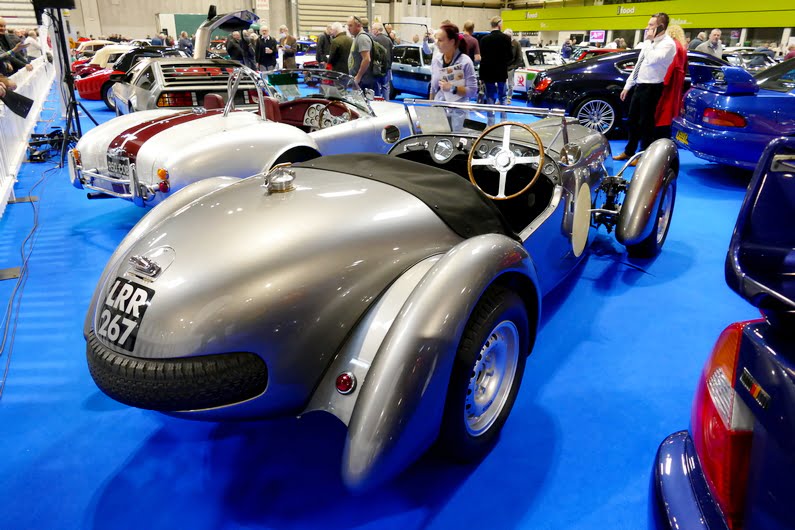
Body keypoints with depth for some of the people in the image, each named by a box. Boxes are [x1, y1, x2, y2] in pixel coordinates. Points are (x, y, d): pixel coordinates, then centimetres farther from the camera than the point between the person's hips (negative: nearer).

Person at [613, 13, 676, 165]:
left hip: (651, 88, -8)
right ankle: (629, 152, 28)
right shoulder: (650, 42, 14)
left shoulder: (668, 43, -12)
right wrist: (627, 86, 17)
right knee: (633, 120, 15)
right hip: (639, 86, 8)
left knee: (646, 123, 0)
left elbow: (652, 60, -29)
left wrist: (648, 41, -17)